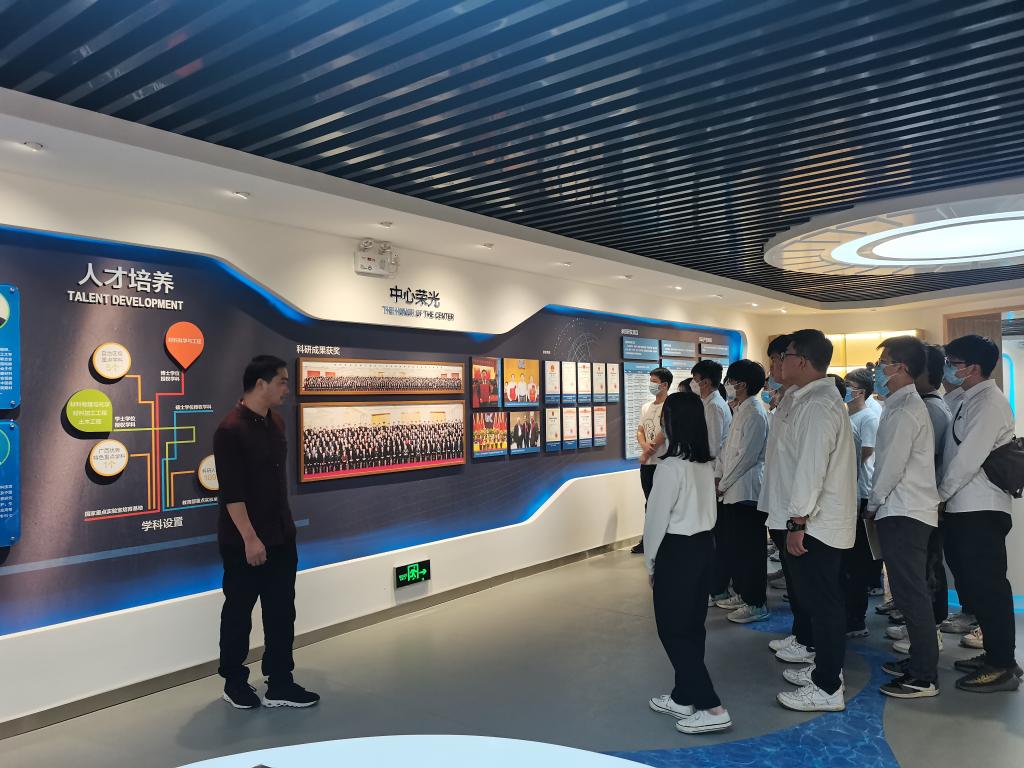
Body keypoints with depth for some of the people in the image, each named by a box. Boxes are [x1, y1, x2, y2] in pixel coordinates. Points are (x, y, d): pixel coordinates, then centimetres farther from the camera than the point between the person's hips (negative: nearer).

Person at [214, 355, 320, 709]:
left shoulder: (276, 422, 7)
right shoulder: (231, 429, -18)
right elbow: (231, 492, -21)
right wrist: (250, 538, -22)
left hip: (281, 537, 8)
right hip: (244, 542, -8)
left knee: (281, 612, 10)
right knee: (239, 613, 10)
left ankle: (280, 685, 19)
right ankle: (234, 682, 27)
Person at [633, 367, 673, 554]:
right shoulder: (646, 407, 14)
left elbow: (663, 433, -17)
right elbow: (640, 431, 12)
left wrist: (647, 453, -10)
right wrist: (644, 445, -10)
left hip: (662, 463, -7)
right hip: (647, 463, 7)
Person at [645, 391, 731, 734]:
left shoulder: (671, 466, -20)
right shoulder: (706, 463, 6)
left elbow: (658, 517, -15)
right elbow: (707, 510, 11)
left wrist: (651, 561, -2)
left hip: (678, 552, -9)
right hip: (704, 546, 9)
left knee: (673, 630, 1)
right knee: (692, 626, 16)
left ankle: (712, 708, -1)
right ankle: (683, 698, 27)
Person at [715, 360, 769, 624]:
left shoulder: (755, 414, -15)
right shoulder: (740, 411, 14)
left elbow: (745, 456, -19)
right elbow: (727, 448, 17)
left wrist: (723, 484, -12)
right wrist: (717, 476, 8)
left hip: (747, 491, -9)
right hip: (735, 491, 9)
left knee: (749, 550, 0)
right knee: (736, 548, 15)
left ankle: (756, 605, 11)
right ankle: (746, 594, 27)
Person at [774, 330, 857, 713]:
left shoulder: (818, 405, -20)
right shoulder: (808, 398, 13)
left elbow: (811, 468, -24)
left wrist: (798, 522, -22)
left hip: (815, 522, -10)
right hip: (821, 520, 10)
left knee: (822, 602, -1)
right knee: (822, 599, 19)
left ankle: (827, 688, 10)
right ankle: (825, 668, 33)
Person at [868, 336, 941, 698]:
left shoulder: (905, 410, -16)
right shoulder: (903, 405, 15)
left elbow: (892, 464, -17)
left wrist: (873, 503, -4)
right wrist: (880, 502, 14)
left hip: (903, 514, -10)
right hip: (904, 510, 10)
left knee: (911, 594, -5)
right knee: (911, 592, 16)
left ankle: (924, 677, 2)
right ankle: (919, 660, 27)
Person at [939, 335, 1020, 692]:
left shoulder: (988, 402, -14)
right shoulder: (967, 400, 14)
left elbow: (969, 458, -19)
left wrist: (940, 494, -9)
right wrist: (946, 496, 9)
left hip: (981, 511, -9)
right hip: (966, 508, 10)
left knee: (987, 586, -3)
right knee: (972, 584, 15)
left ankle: (1003, 666, 7)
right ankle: (994, 654, 27)